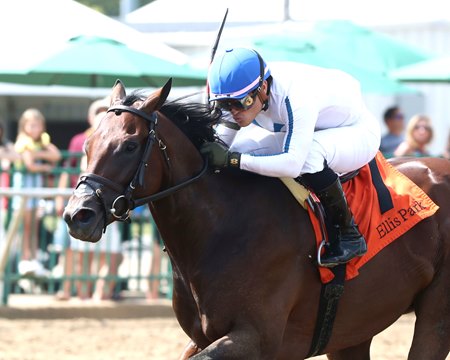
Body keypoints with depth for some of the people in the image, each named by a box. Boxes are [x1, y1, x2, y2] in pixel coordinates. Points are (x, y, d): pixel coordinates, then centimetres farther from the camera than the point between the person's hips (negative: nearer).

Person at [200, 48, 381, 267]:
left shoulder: (295, 97, -39)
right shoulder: (241, 96, -17)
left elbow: (292, 164, -46)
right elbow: (222, 141, -5)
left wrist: (232, 159, -47)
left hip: (359, 133, -8)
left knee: (309, 153, -41)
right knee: (240, 148, -11)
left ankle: (349, 234, -23)